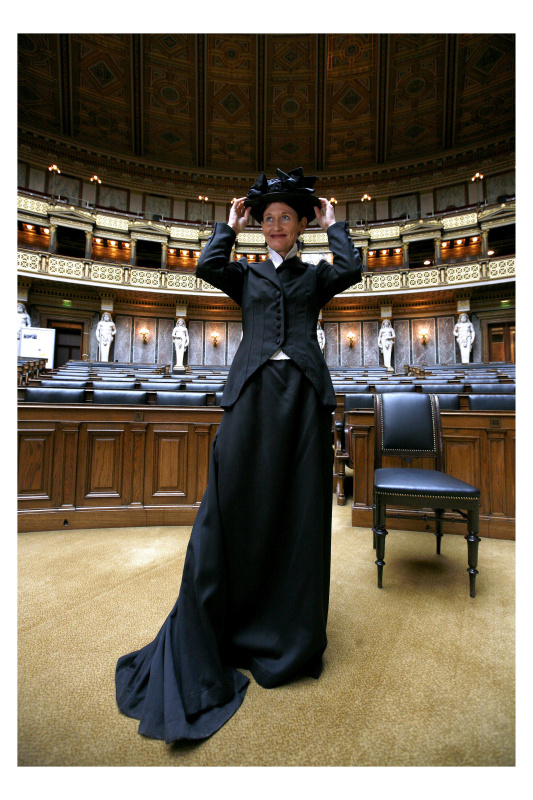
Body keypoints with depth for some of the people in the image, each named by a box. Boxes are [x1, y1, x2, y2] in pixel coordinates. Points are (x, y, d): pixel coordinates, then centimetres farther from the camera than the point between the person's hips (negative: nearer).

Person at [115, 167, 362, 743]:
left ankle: (293, 639, 22)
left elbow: (351, 271, 1)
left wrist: (332, 224, 15)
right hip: (253, 393, 0)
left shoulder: (316, 276, 21)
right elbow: (207, 267, 2)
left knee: (301, 515, 3)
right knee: (231, 509, -3)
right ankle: (201, 641, 15)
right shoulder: (246, 275, 21)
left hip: (303, 394, 1)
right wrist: (230, 224, 16)